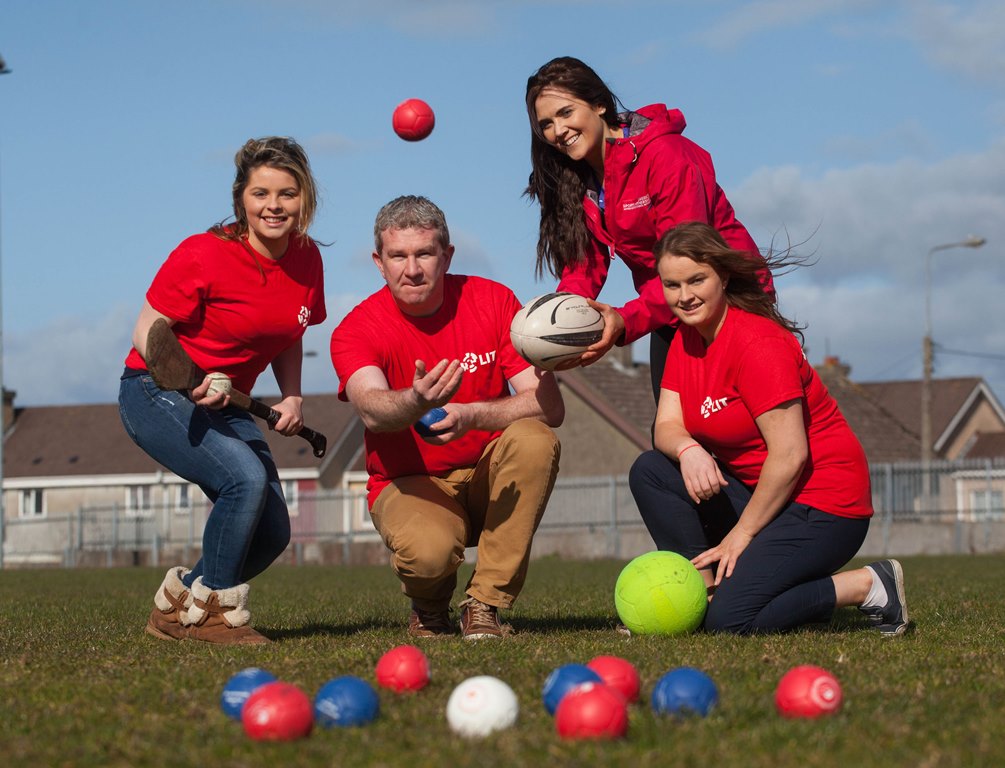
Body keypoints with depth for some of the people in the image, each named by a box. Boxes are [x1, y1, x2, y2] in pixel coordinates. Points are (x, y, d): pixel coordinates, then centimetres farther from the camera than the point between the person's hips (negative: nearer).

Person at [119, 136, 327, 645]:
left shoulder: (306, 259, -2)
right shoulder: (204, 256, -21)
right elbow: (147, 332, -16)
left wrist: (292, 398, -4)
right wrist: (192, 383, -33)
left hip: (227, 404, 7)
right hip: (157, 394, -7)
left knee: (272, 533, -2)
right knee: (247, 477, -30)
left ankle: (178, 605, 19)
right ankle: (212, 614, -13)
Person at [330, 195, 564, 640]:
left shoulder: (492, 301, -6)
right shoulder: (355, 331, -11)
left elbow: (549, 405, -14)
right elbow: (371, 411, -33)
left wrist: (470, 415, -32)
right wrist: (418, 402, -57)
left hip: (489, 479, 3)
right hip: (408, 485, -3)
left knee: (535, 439, -30)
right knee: (427, 552, -36)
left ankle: (485, 605, -20)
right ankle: (429, 610, 4)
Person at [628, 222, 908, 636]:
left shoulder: (757, 342, -21)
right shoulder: (686, 339, 6)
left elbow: (789, 454, -23)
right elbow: (667, 425, 0)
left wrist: (740, 535, -17)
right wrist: (688, 450, -25)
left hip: (823, 503, -9)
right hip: (756, 491, 9)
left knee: (729, 618, -21)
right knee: (649, 471, -5)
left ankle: (869, 585, -7)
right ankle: (704, 589, -5)